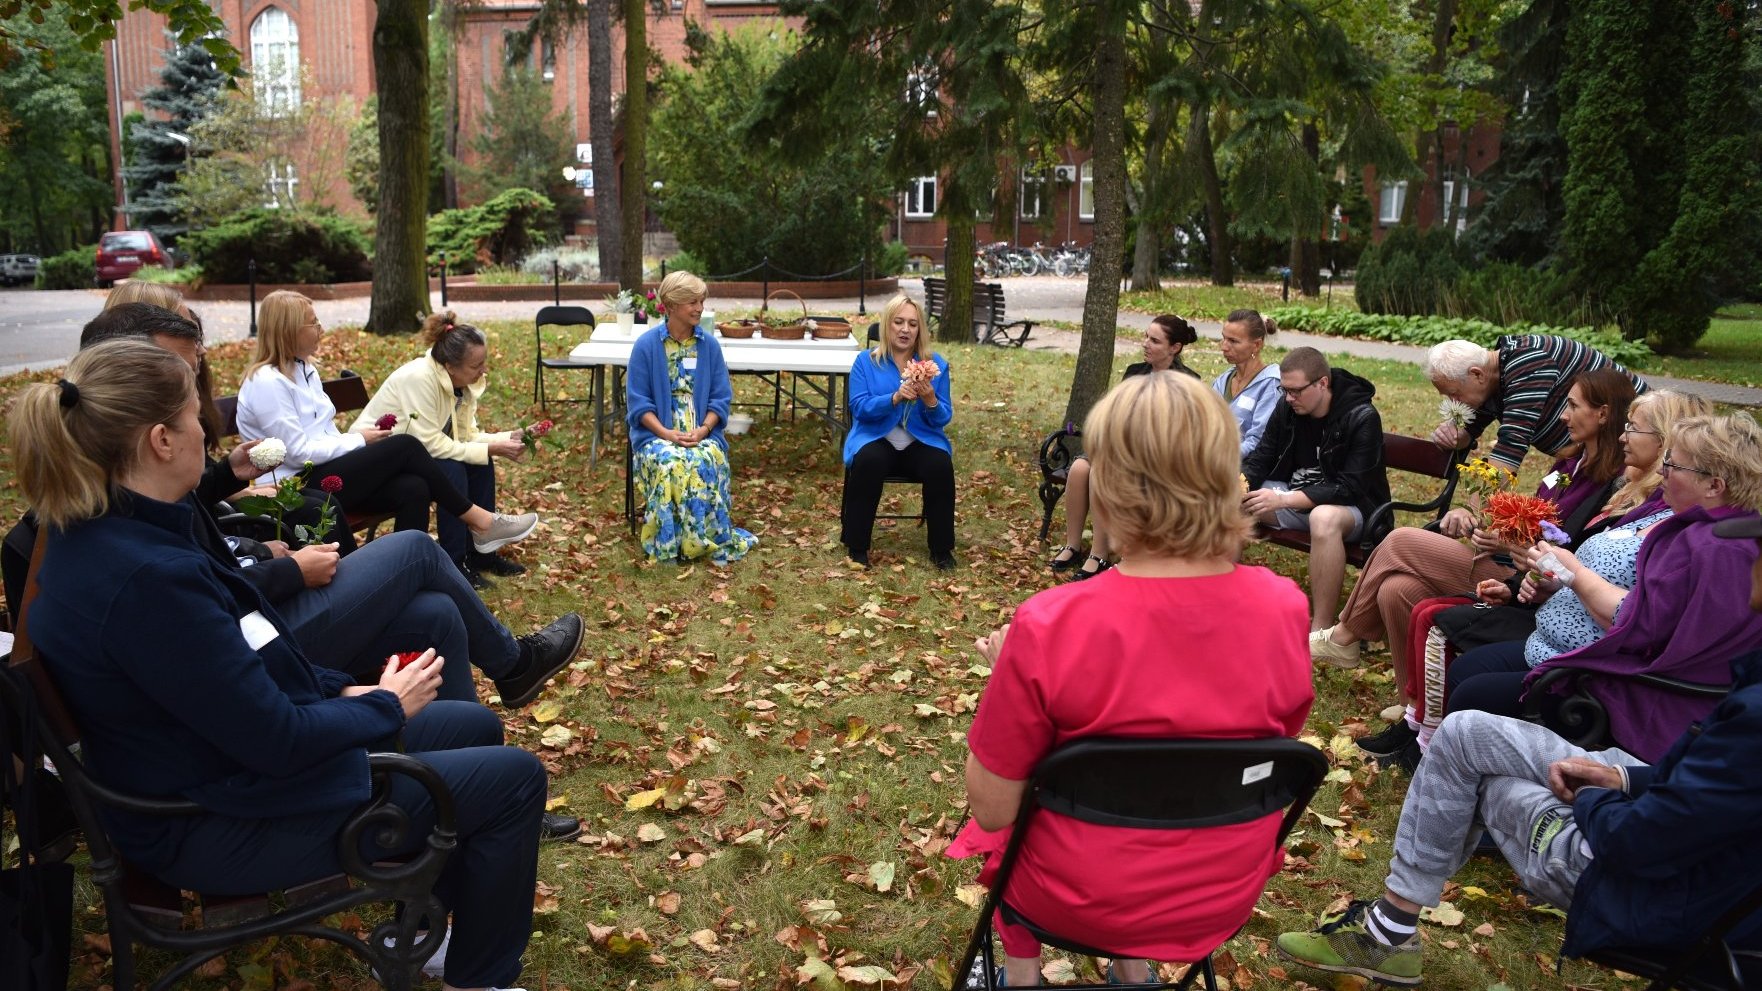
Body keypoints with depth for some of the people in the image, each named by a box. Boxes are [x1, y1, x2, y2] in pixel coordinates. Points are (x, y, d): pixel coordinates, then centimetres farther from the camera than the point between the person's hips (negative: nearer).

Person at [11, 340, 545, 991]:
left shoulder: (103, 537, -1)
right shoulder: (147, 579, -33)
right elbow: (276, 743, -27)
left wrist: (342, 690, 3)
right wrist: (387, 706, -10)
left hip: (215, 762, 10)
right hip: (222, 827, -10)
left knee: (475, 727, 17)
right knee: (513, 778, -6)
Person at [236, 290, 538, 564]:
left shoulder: (304, 369, 13)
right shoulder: (267, 383, -15)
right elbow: (298, 452, -19)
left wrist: (359, 439, -3)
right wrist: (359, 440, -10)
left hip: (324, 473, 8)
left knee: (413, 489, -19)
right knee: (404, 447, -17)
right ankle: (478, 520, -7)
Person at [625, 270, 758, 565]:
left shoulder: (709, 345, 5)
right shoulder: (646, 345, -2)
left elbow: (721, 398, 5)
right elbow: (638, 402, -3)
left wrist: (703, 429, -14)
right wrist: (667, 433, -17)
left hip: (703, 433, 2)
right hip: (657, 434, -2)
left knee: (706, 462, -31)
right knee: (670, 463, -34)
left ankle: (708, 540, -15)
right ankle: (670, 542, -17)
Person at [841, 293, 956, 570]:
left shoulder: (936, 364, 4)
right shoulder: (866, 361, 2)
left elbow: (944, 418, 0)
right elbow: (858, 407, -10)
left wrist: (930, 400, -22)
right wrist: (895, 397, -26)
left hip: (921, 442, 1)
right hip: (876, 439, -1)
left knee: (940, 465, -30)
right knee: (869, 461, -35)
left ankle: (941, 549, -13)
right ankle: (856, 546, -20)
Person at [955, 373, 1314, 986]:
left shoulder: (1049, 628, -30)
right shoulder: (1283, 609, -18)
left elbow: (992, 808, -19)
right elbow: (1278, 740, 0)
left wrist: (1007, 676, -5)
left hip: (1080, 902, -3)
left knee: (1007, 811, 28)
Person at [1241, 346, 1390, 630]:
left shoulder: (1362, 418, -19)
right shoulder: (1287, 409, -1)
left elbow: (1349, 488, -25)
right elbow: (1260, 459, 2)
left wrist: (1283, 500, -34)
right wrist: (1242, 483, -22)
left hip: (1352, 507, -6)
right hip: (1294, 497, 6)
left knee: (1324, 517, -41)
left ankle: (1320, 631, -35)